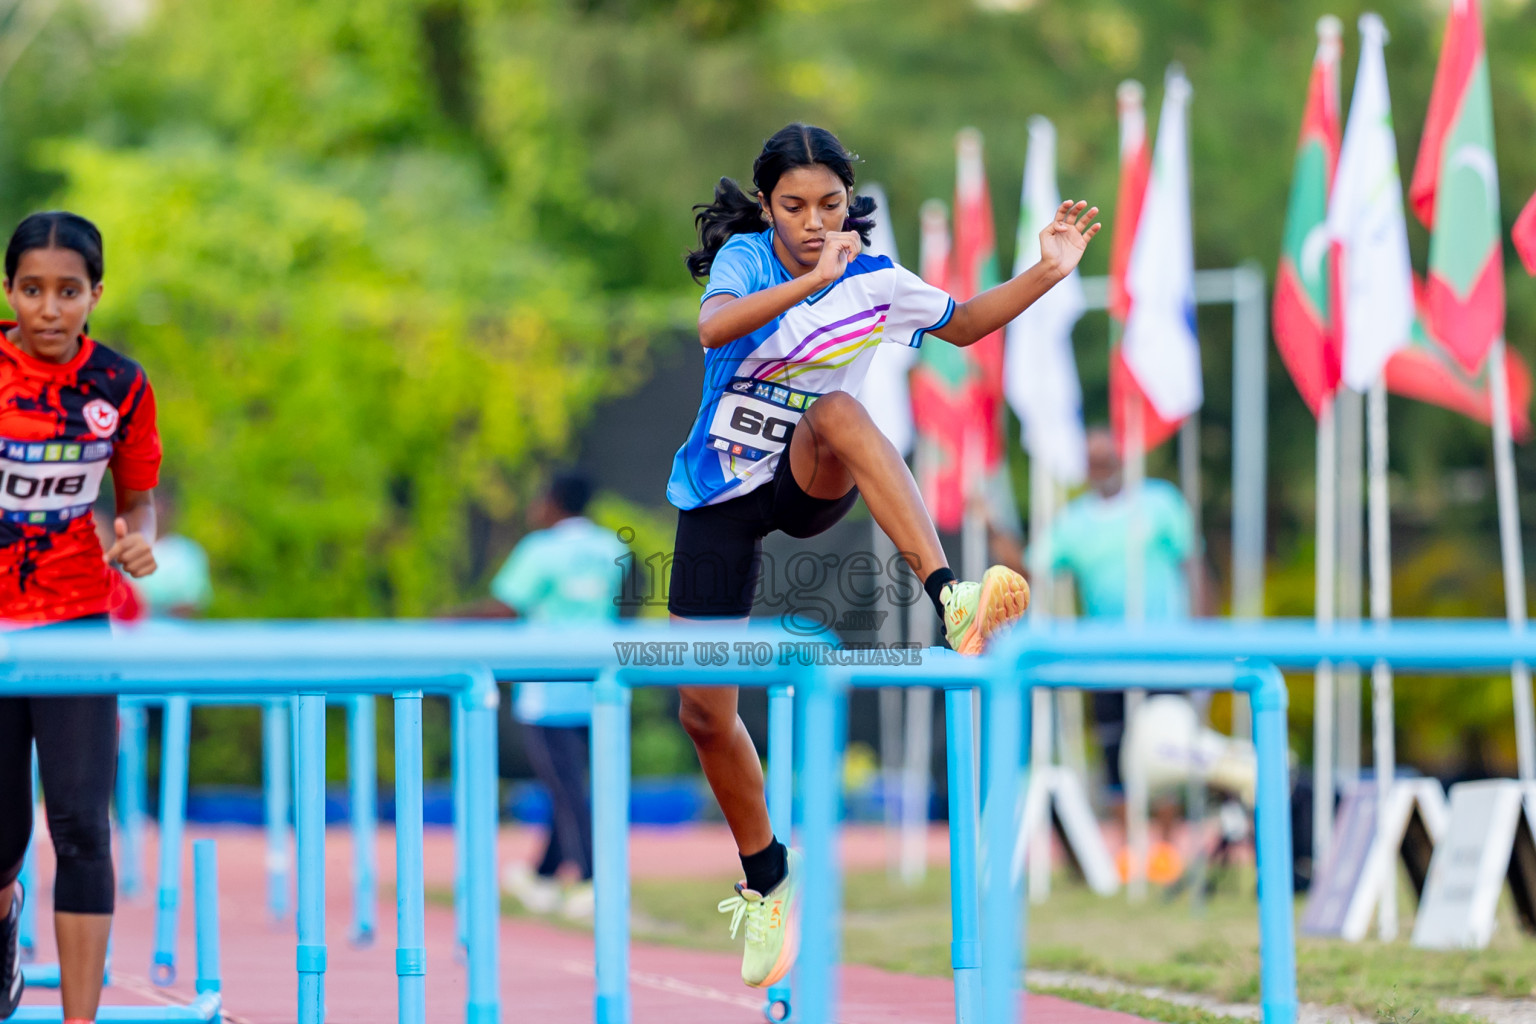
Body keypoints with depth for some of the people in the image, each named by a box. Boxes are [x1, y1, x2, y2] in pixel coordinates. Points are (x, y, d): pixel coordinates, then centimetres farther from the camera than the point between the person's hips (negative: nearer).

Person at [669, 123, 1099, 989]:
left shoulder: (876, 283, -4)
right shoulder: (744, 257, -10)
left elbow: (963, 324, 15)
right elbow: (713, 331, -32)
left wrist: (1048, 273, 0)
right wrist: (813, 280, -44)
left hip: (810, 485, -1)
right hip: (718, 496, 1)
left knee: (838, 409, -37)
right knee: (705, 711, -2)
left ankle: (952, 602, -53)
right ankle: (768, 881, 23)